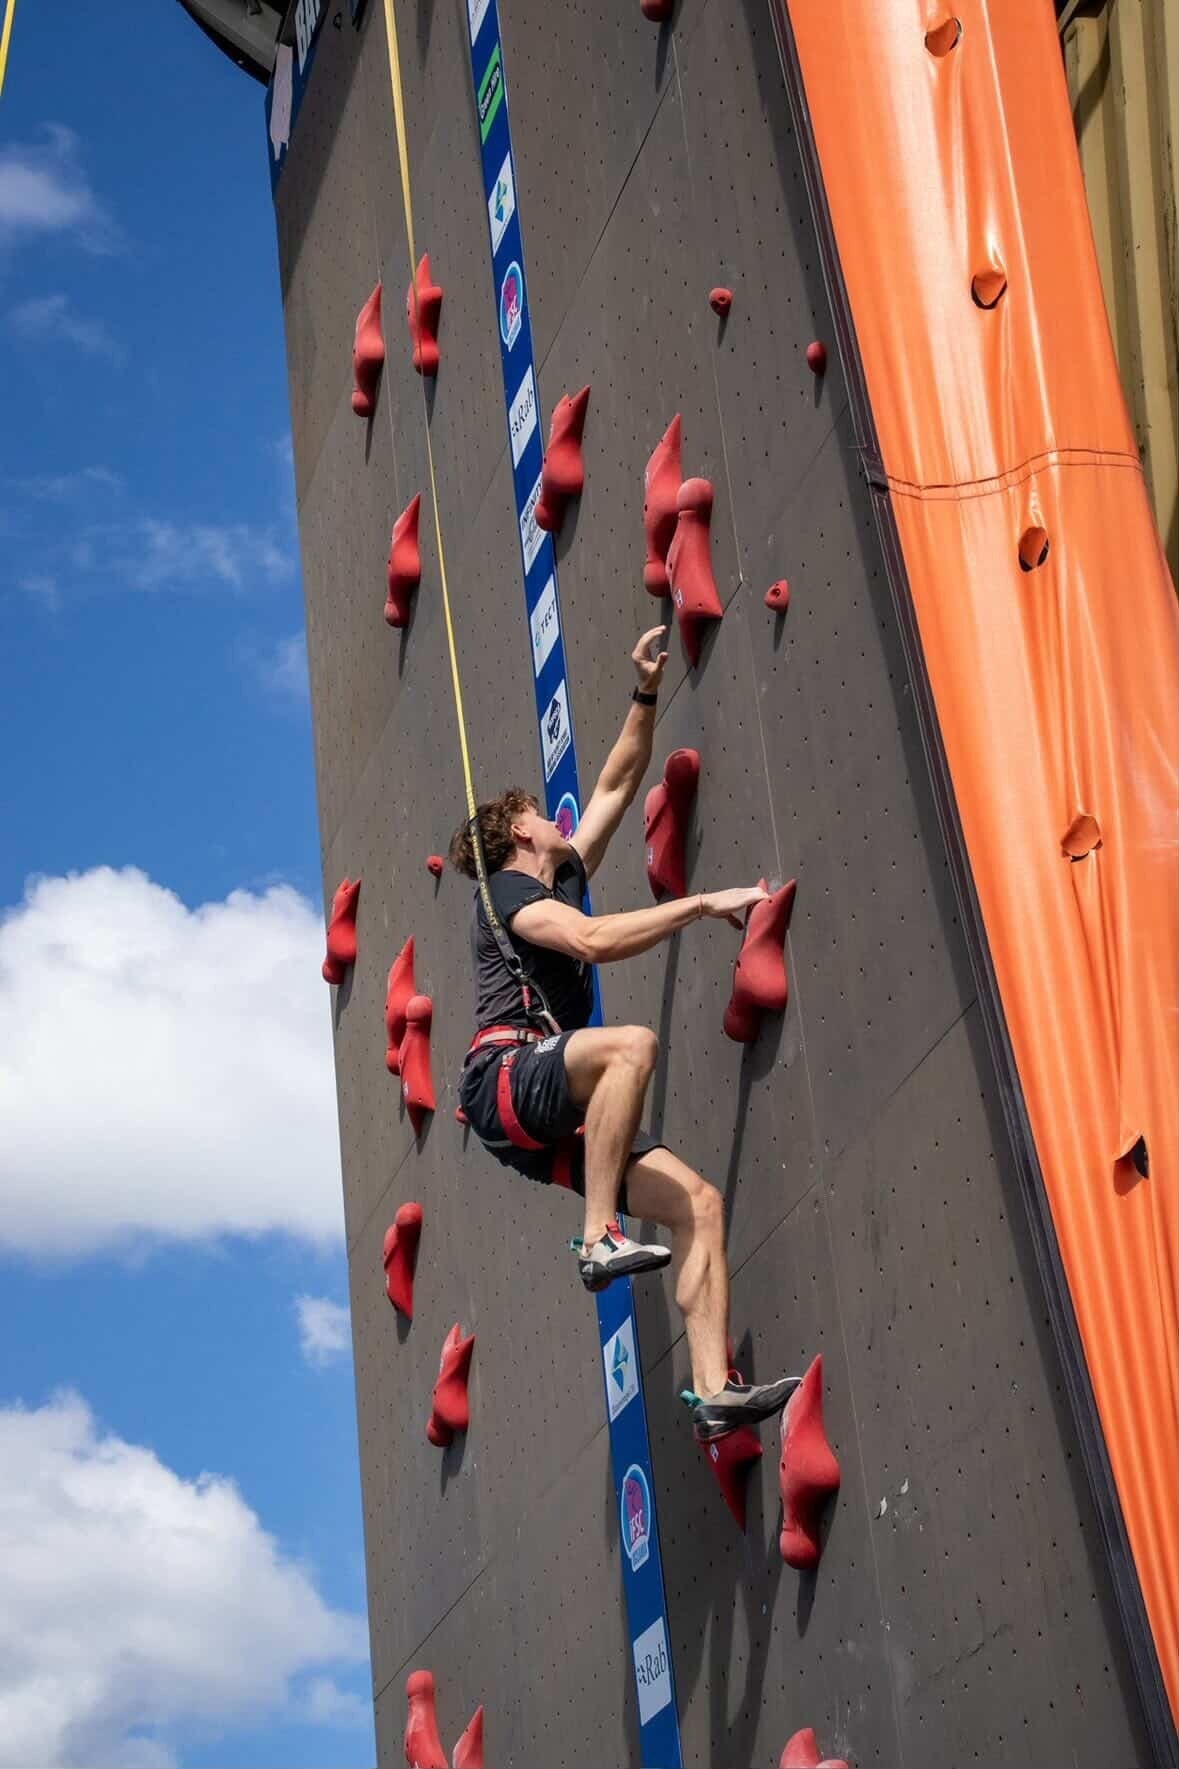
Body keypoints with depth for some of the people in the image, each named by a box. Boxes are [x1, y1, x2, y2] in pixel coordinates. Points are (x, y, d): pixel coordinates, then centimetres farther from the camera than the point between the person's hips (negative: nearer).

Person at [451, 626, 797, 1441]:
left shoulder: (564, 880, 27)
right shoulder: (509, 890, 3)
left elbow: (617, 785, 31)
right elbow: (594, 941, -17)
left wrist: (648, 693, 25)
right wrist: (703, 902, -16)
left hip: (553, 1116, 8)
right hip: (507, 1078, -8)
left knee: (698, 1201, -9)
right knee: (632, 1043, -37)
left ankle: (715, 1389, -19)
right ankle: (600, 1237, -34)